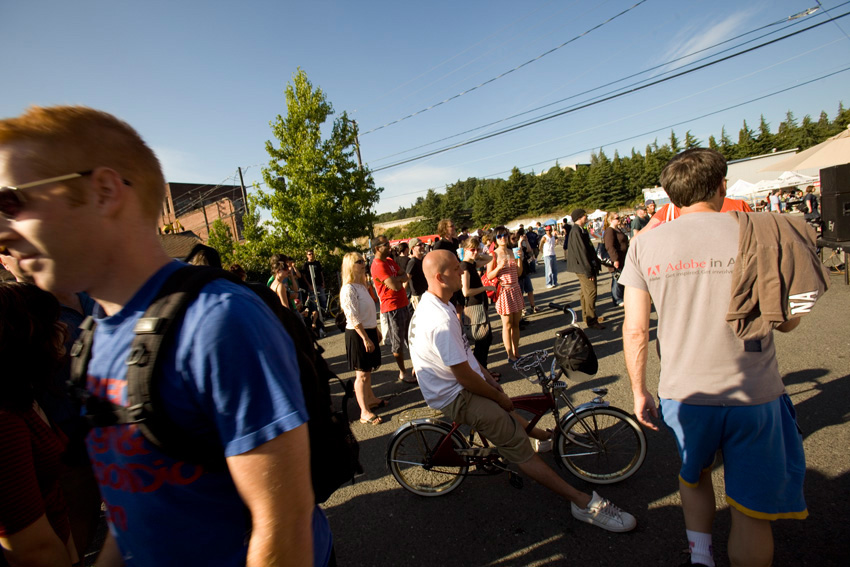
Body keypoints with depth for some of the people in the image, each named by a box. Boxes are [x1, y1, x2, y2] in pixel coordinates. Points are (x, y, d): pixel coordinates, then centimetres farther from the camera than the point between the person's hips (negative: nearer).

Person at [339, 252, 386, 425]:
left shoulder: (362, 286, 11)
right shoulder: (348, 289, -18)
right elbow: (353, 318, -21)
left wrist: (376, 330, 20)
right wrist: (365, 339, -21)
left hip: (369, 331, 9)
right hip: (357, 334, -9)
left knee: (368, 370, 21)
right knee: (362, 374, -1)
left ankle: (371, 398, 37)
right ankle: (364, 412, 7)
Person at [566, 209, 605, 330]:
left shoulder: (581, 230, 14)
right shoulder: (576, 232, -18)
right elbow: (581, 252, -22)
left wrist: (596, 263, 20)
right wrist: (589, 271, -21)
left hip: (586, 267, 10)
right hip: (582, 268, -10)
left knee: (586, 292, 16)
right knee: (591, 292, -9)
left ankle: (587, 317, 26)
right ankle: (591, 320, -3)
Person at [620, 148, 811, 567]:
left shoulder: (645, 243, -5)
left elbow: (634, 330, -4)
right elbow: (788, 321, 2)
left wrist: (638, 391, 7)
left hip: (682, 394, 2)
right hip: (754, 396, -1)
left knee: (694, 475, 31)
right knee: (751, 513, 17)